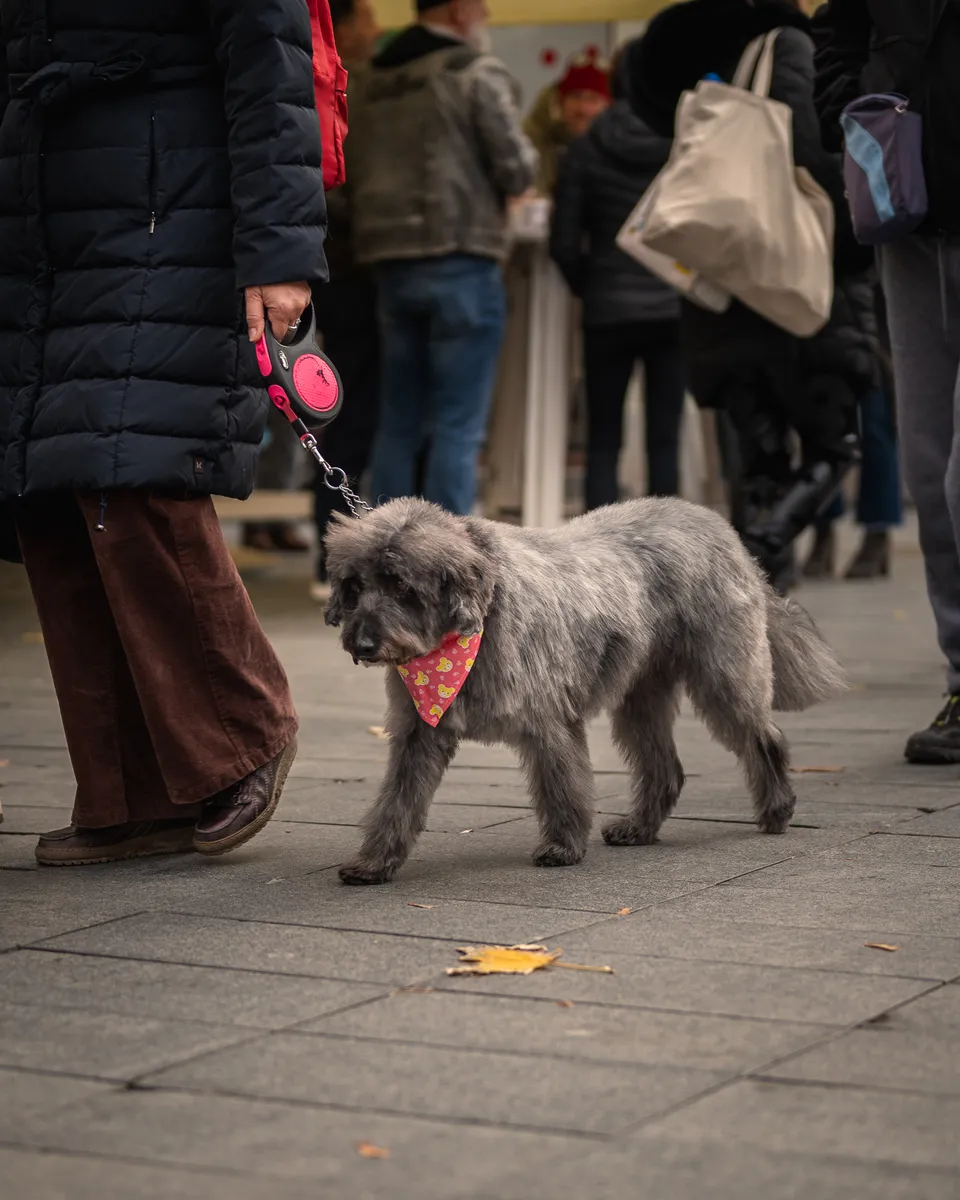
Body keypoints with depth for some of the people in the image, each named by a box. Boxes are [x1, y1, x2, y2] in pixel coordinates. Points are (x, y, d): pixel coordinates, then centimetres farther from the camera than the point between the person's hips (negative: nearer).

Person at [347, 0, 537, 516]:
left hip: (390, 263, 6)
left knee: (399, 424, 11)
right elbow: (517, 170, -8)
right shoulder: (478, 73, -7)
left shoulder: (373, 80, 13)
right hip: (460, 264, -6)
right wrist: (527, 156, 12)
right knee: (458, 427, -4)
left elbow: (358, 171, 15)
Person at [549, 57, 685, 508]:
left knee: (603, 440, 7)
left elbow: (564, 243, -2)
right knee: (665, 437, 4)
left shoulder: (587, 150, 0)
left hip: (609, 310, 0)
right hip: (675, 306, 0)